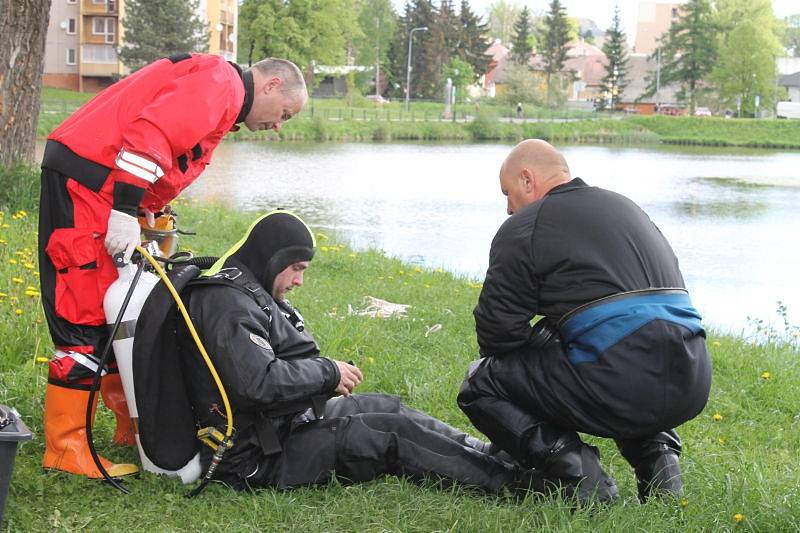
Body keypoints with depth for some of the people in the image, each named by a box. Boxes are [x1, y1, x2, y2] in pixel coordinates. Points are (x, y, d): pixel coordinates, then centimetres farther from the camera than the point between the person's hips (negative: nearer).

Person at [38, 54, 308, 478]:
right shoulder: (219, 81, -9)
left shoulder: (221, 101, 24)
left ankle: (133, 425, 24)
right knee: (86, 316, -10)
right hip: (84, 177, -11)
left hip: (105, 188, 11)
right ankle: (65, 448, -6)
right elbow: (148, 136, -24)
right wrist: (125, 214, -27)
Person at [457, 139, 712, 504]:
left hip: (623, 390, -7)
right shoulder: (626, 207, 26)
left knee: (480, 386, 10)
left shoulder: (523, 228, 4)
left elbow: (498, 330, 2)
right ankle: (657, 453, 16)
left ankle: (579, 474, -6)